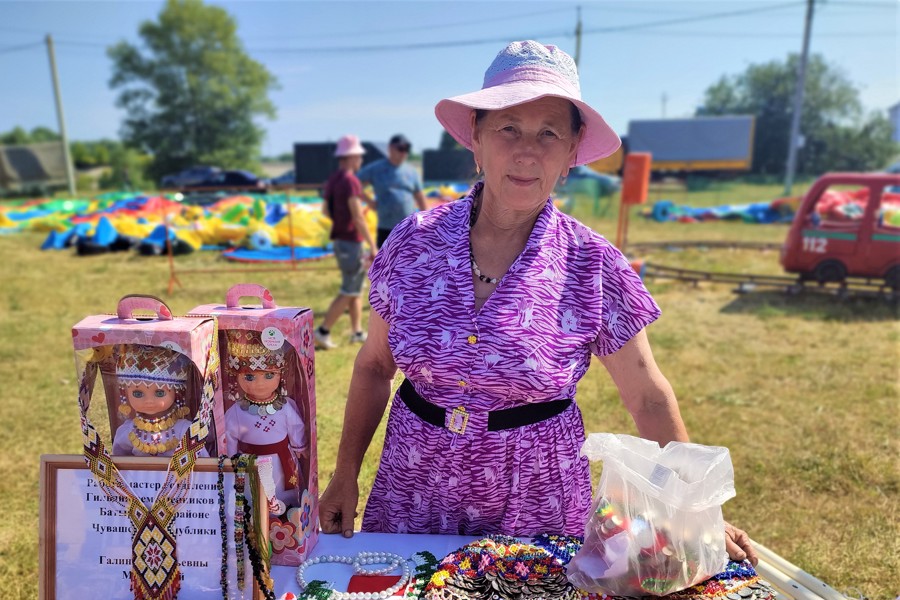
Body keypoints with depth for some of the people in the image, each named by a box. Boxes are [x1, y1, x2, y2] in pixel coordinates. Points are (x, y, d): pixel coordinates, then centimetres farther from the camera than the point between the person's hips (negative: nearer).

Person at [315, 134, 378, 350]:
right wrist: (373, 246, -19)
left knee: (357, 287, 16)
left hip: (340, 240, 9)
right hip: (351, 243, -9)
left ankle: (357, 332, 20)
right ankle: (323, 332, 0)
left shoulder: (332, 180, 10)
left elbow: (326, 210, 24)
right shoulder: (350, 181, -18)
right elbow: (358, 218, -23)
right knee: (348, 292, -2)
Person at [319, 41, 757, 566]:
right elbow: (374, 367, 2)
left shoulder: (594, 267, -13)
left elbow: (649, 399, -3)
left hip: (536, 506, -1)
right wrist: (345, 476, 3)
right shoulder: (413, 244, -9)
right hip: (414, 496, 2)